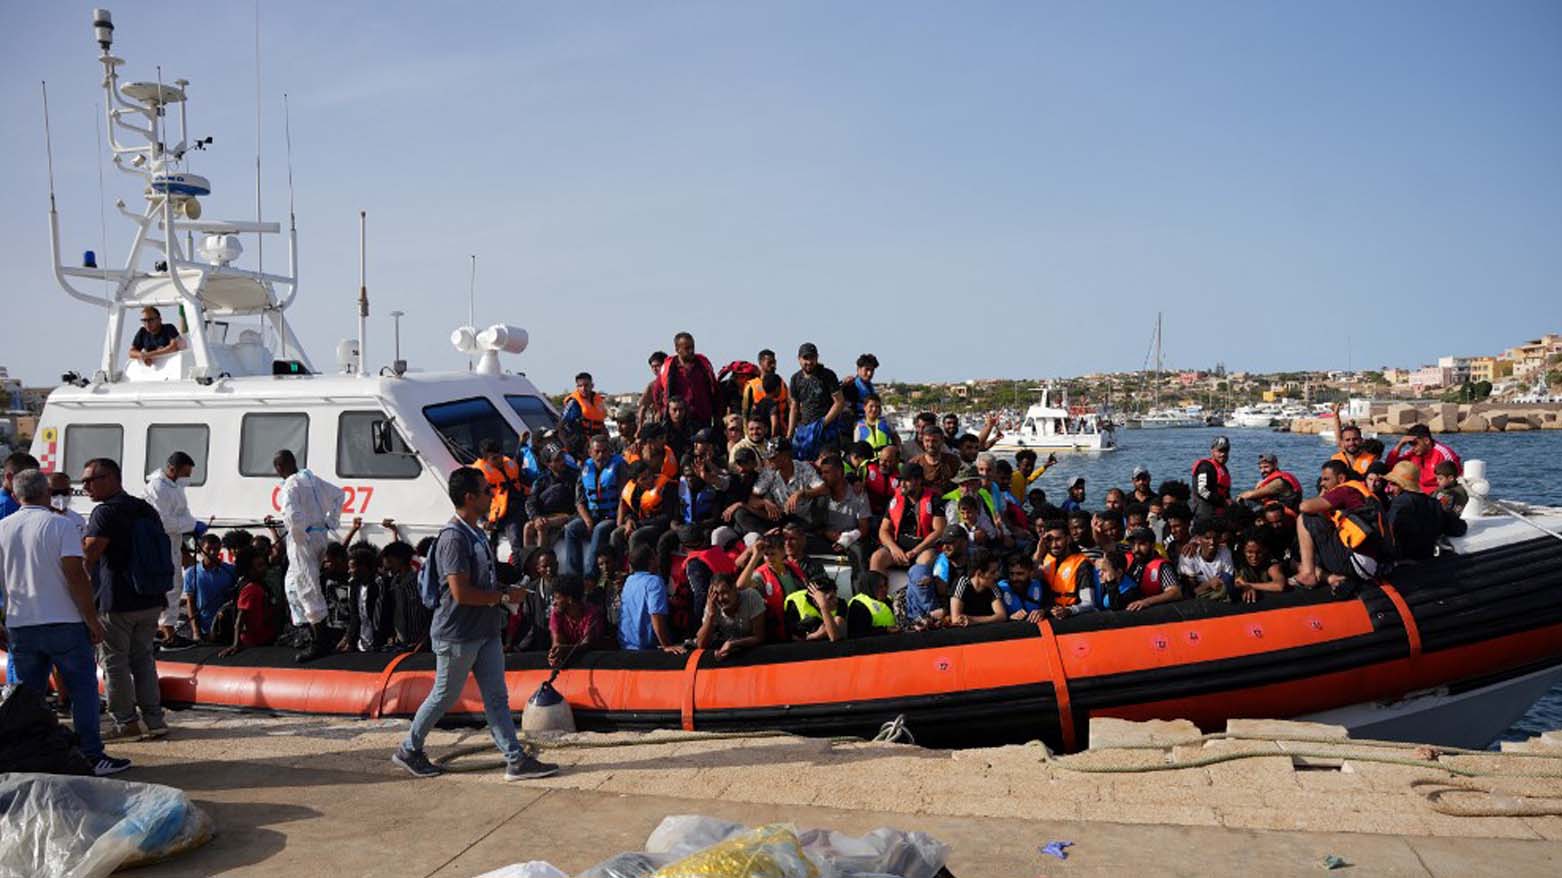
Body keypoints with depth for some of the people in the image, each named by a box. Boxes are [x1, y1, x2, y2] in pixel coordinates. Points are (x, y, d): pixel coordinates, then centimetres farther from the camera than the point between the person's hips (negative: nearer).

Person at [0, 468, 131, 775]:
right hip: (63, 623, -4)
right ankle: (93, 756, 0)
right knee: (83, 688, 2)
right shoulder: (59, 525, -8)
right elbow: (76, 577, -14)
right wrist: (93, 621, -8)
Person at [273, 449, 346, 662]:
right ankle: (313, 634, 24)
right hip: (321, 536, 9)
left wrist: (300, 537, -13)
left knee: (308, 589, -3)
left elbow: (293, 516, -29)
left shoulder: (290, 486, -15)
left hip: (304, 539, -9)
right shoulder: (313, 479, 12)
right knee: (292, 585, 21)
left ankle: (320, 642, 0)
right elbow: (338, 494, 24)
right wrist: (331, 522, 21)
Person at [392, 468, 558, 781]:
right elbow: (461, 593, -26)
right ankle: (409, 750, 26)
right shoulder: (454, 538, -20)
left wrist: (506, 591, 3)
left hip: (485, 632, 9)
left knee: (497, 697, 7)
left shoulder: (477, 533, 11)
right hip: (458, 635, -9)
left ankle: (517, 760, 9)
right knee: (444, 697, 7)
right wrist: (505, 596, -16)